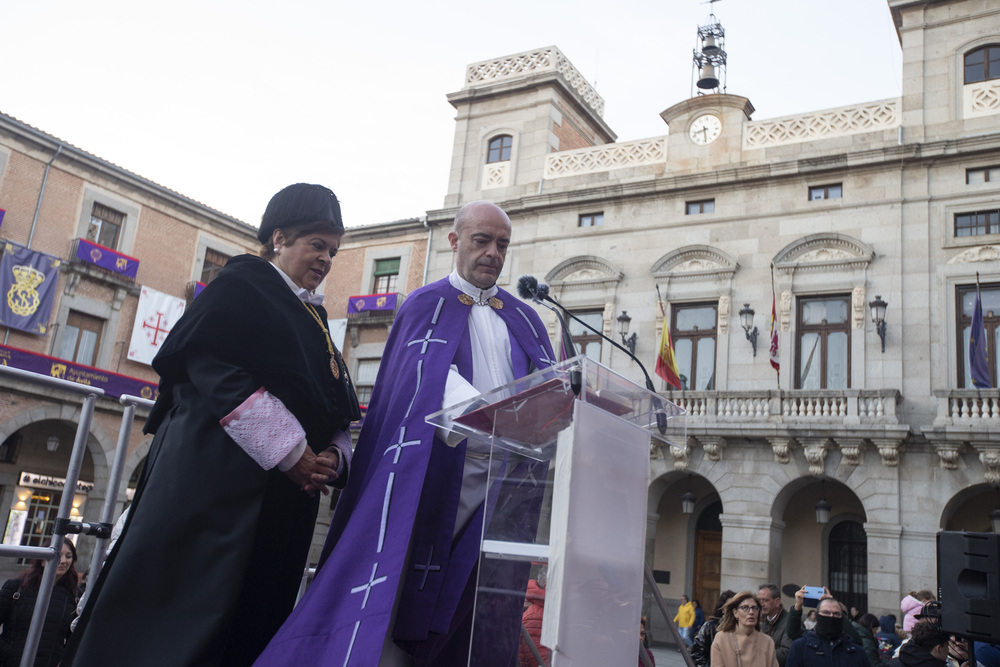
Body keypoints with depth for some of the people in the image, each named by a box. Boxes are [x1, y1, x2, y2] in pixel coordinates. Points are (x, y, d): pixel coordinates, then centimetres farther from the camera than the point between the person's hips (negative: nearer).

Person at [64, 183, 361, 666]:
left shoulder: (315, 318, 22)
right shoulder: (242, 286, 0)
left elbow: (336, 408, 18)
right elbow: (216, 370, -15)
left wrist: (332, 455, -4)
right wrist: (292, 451, -17)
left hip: (286, 497, 8)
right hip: (217, 483, -7)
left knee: (253, 625, 9)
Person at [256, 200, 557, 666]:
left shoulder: (524, 319, 21)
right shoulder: (427, 303, 9)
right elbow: (430, 373, -9)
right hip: (438, 467, -3)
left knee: (478, 610, 2)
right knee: (395, 589, -9)